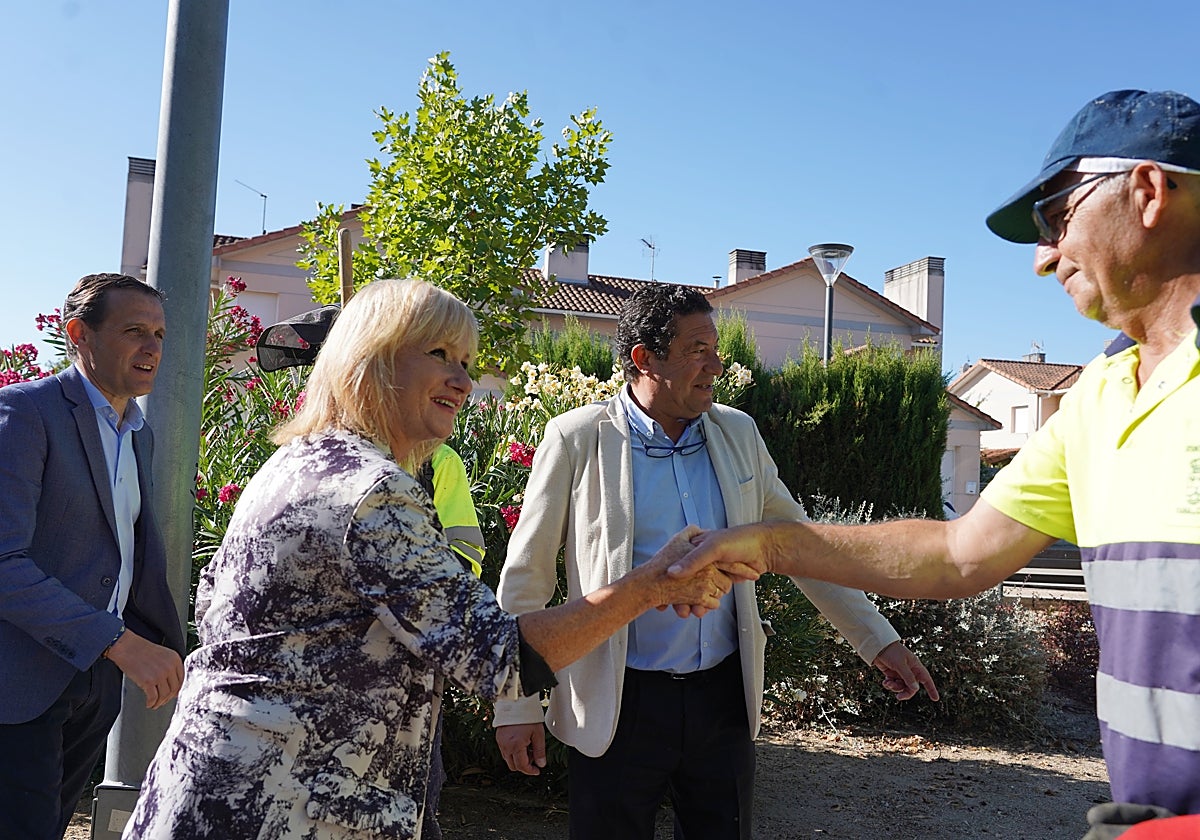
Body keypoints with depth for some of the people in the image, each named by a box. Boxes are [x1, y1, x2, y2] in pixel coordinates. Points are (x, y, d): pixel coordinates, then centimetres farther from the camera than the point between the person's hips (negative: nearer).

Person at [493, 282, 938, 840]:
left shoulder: (738, 434, 4)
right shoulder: (578, 439, -9)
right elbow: (526, 575, -5)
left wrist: (878, 639, 9)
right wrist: (515, 705, -5)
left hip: (724, 696, 4)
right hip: (620, 704, -3)